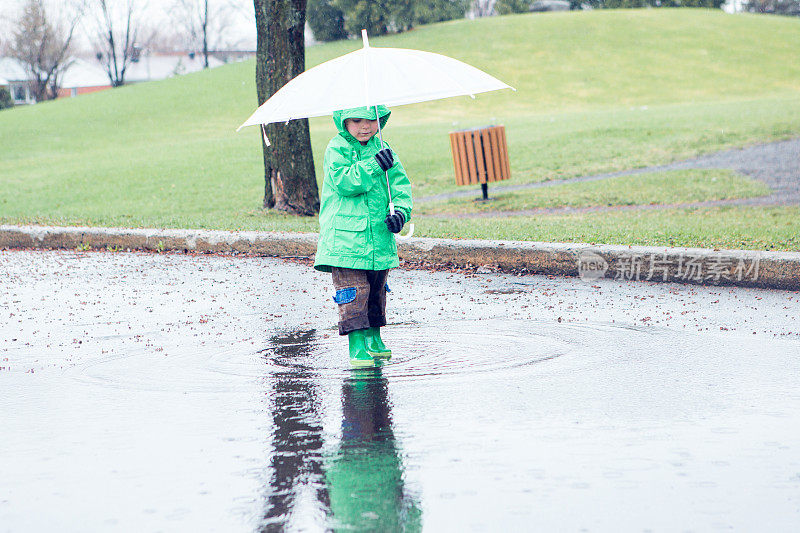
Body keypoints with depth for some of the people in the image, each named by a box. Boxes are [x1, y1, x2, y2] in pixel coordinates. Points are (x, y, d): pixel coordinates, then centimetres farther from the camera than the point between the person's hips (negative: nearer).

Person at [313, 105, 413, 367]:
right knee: (352, 291, -9)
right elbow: (344, 182, -19)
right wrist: (374, 166, -24)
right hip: (345, 239, -5)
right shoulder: (337, 149, -5)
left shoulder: (382, 149, 10)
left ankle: (373, 338, 30)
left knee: (376, 291, 16)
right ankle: (357, 344, -6)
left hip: (379, 238, 6)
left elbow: (400, 183, 6)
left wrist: (401, 210, -11)